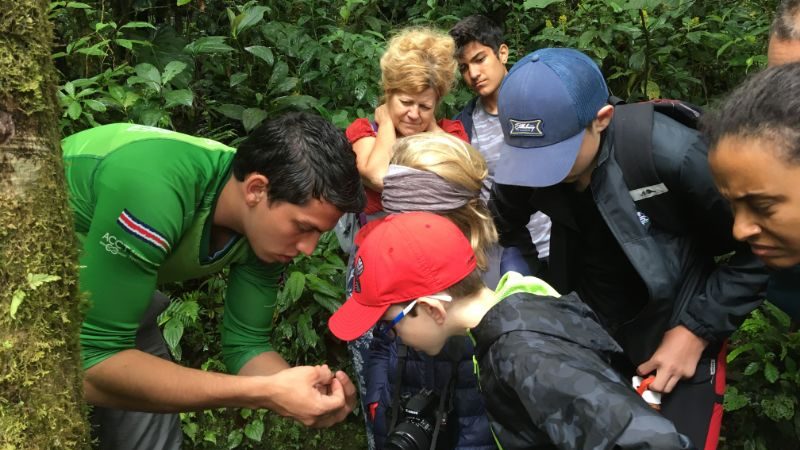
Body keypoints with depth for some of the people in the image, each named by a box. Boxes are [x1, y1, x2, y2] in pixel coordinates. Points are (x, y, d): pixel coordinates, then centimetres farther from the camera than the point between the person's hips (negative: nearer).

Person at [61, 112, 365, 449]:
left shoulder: (266, 226, -18)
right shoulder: (151, 191, -41)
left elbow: (246, 344, -10)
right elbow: (91, 363, -39)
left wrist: (309, 393, -30)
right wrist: (266, 392, -42)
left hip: (110, 289, 6)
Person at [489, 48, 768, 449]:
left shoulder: (673, 156, -28)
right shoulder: (528, 157, -15)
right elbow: (502, 232, 5)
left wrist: (697, 329, -15)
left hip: (676, 341, -4)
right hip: (584, 336, 4)